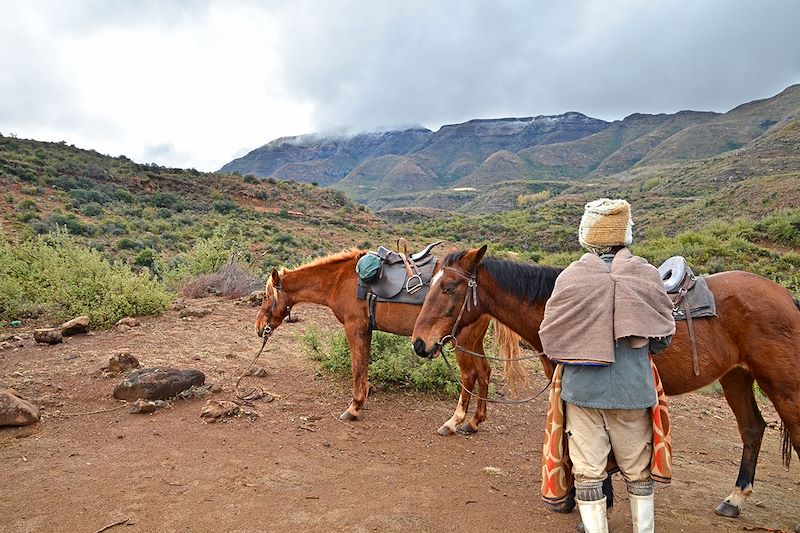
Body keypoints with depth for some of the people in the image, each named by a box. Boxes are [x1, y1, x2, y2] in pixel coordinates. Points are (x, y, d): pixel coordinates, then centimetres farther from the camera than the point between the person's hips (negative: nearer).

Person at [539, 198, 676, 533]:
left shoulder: (570, 277, -9)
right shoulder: (647, 275, -6)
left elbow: (549, 336, -5)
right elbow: (663, 338, 2)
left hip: (582, 388, -1)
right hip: (633, 389, 2)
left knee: (587, 471, 11)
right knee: (638, 470, 19)